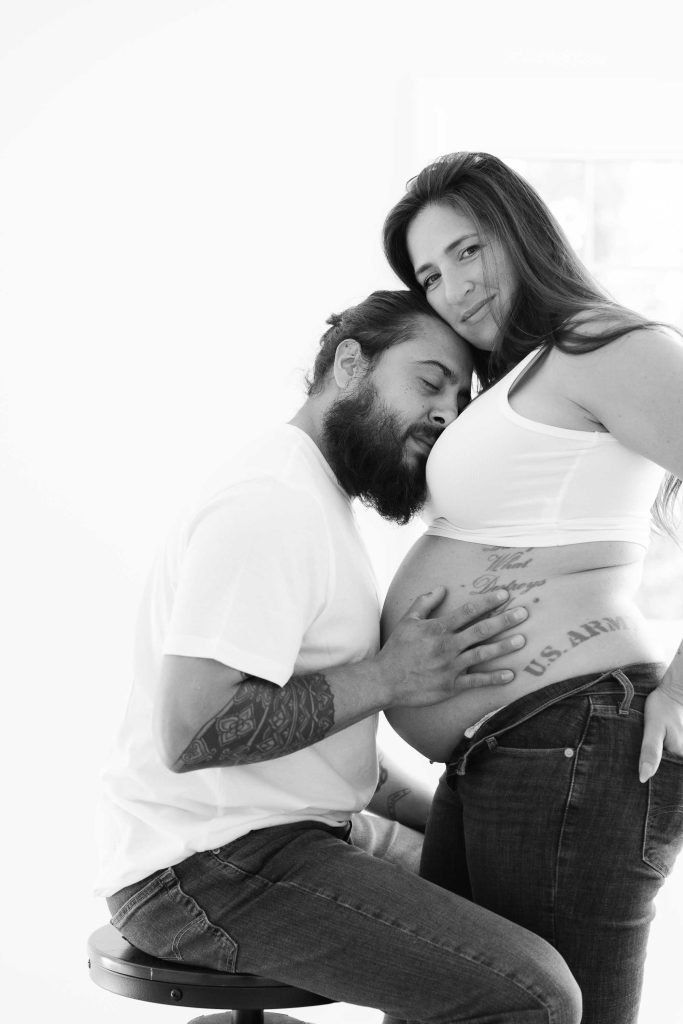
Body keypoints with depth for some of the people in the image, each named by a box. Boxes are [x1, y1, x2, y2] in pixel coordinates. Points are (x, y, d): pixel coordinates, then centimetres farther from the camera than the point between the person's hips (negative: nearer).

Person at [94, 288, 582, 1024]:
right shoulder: (271, 503, -17)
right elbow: (193, 734, -26)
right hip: (209, 872, -11)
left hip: (276, 832, 11)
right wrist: (389, 676, -20)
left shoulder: (313, 505, 16)